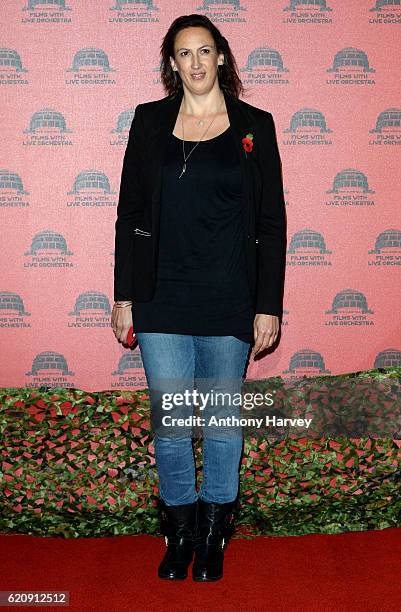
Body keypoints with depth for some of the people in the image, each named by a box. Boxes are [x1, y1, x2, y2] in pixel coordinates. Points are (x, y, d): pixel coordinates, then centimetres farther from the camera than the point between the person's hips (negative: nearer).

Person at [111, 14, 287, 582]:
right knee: (170, 424, 4)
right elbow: (130, 213, 7)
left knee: (223, 420, 9)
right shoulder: (150, 121, 6)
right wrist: (124, 295, 3)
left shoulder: (254, 125, 3)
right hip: (162, 300, 1)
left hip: (229, 300, 0)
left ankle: (214, 532, 29)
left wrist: (269, 305, -3)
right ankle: (180, 531, 27)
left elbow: (271, 221, 2)